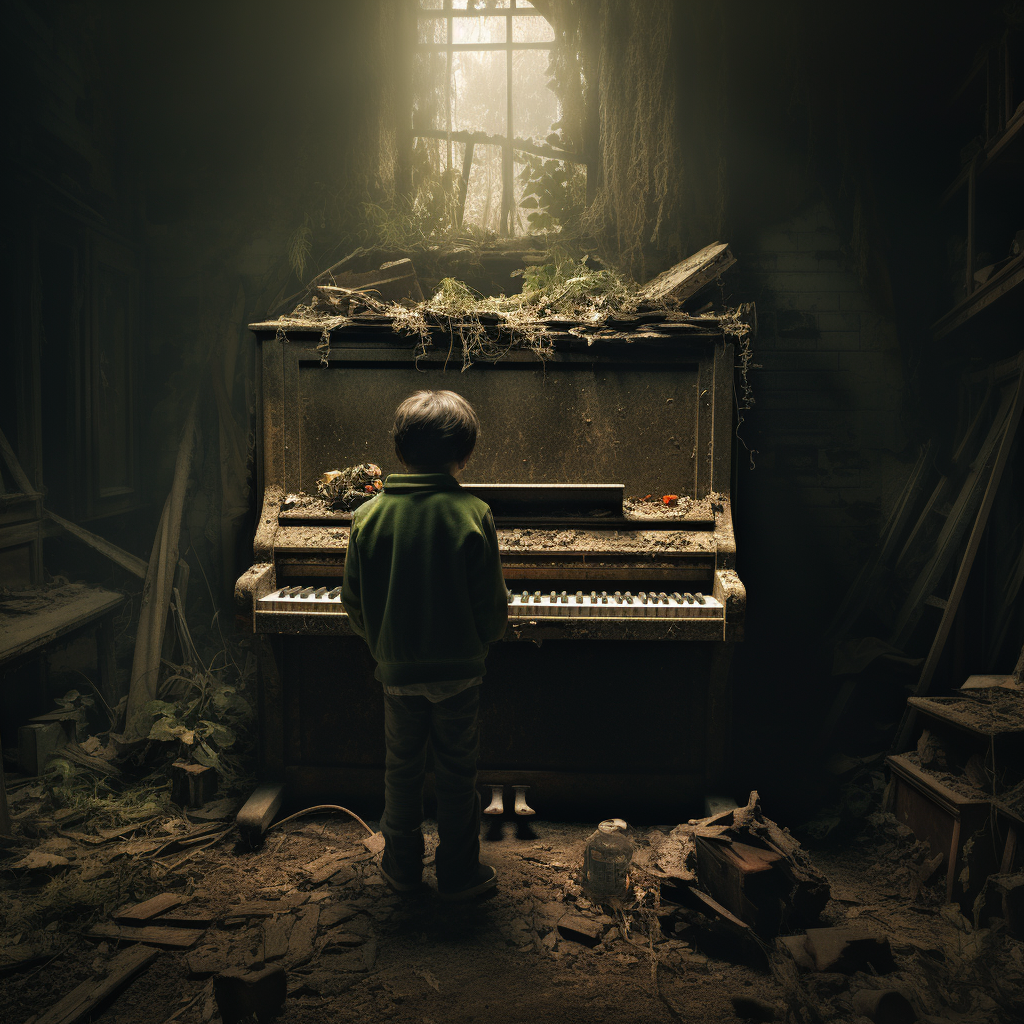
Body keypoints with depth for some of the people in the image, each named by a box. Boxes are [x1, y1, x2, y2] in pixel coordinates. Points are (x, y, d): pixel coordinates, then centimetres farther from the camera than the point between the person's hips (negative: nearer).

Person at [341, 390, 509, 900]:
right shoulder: (473, 514, -13)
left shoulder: (369, 516, -7)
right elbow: (492, 605, -9)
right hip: (459, 670, -2)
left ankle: (402, 867, 33)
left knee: (401, 769, 18)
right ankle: (459, 872, 27)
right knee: (457, 773, 13)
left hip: (397, 670, 2)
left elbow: (354, 603, 0)